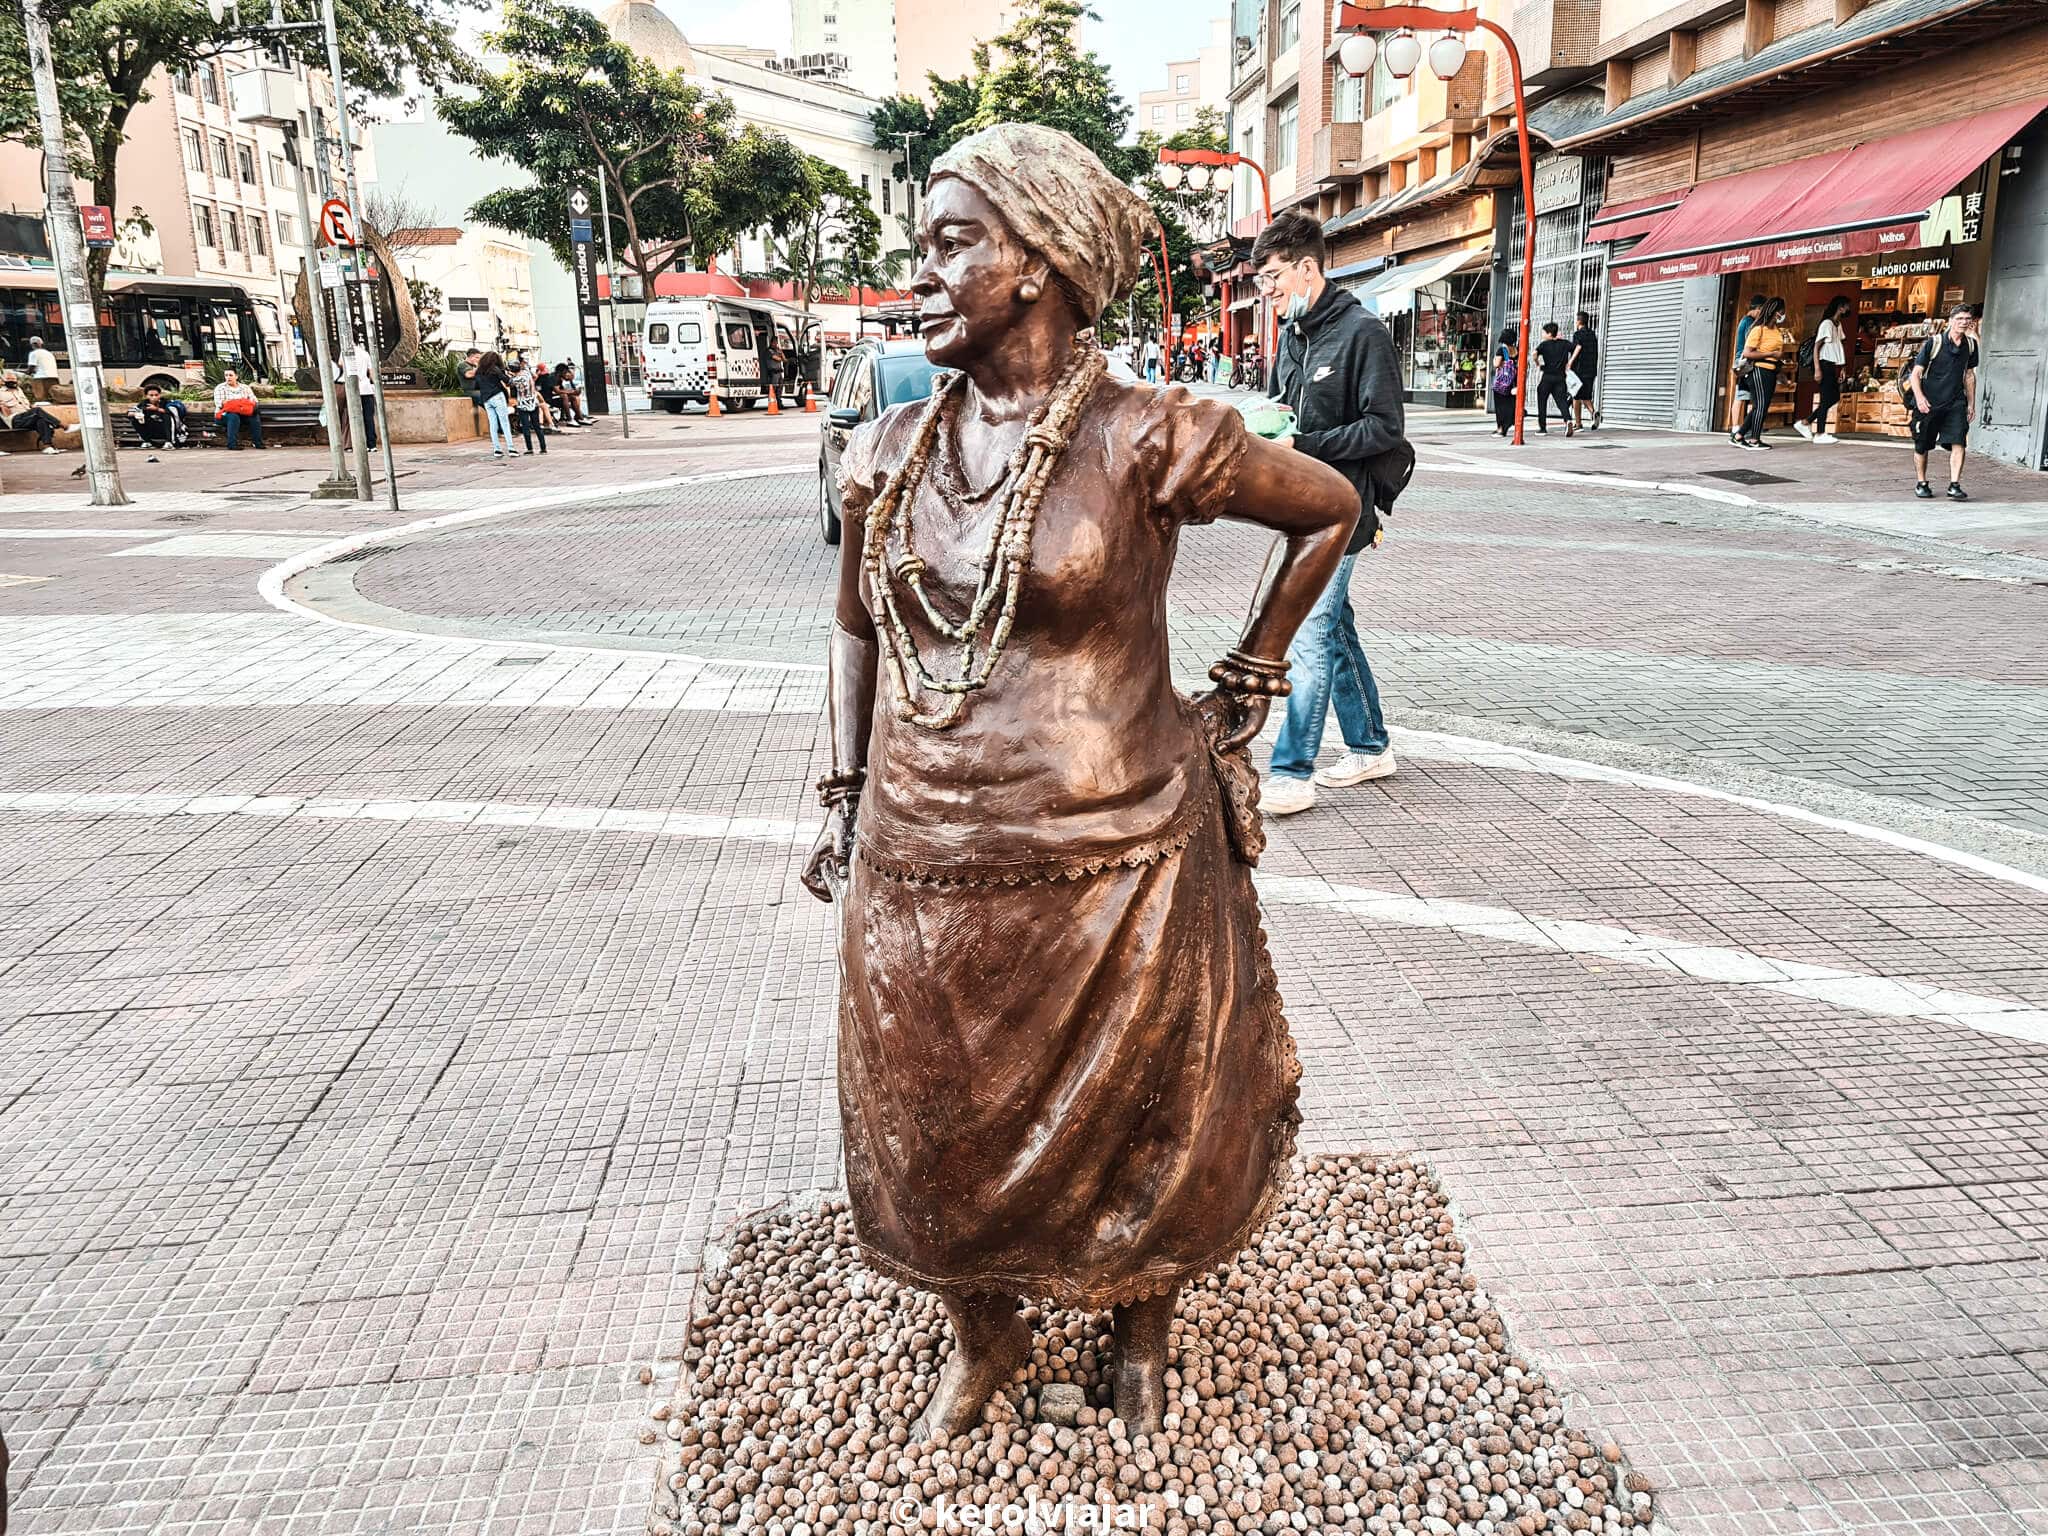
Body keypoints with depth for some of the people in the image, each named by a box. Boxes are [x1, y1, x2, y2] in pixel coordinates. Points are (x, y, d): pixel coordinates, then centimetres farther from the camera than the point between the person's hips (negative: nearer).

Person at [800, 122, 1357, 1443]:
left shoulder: (1146, 442, -12)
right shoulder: (892, 453, 2)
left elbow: (1333, 509, 3)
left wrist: (1249, 679, 4)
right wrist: (847, 799, 10)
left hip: (1108, 873, -4)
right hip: (922, 880, 4)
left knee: (1132, 1132, 17)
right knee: (936, 1138, 19)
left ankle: (1142, 1331, 48)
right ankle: (982, 1341, 48)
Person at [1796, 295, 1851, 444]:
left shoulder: (1838, 324, 15)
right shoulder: (1827, 324, -10)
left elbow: (1839, 346, 16)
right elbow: (1816, 347, -14)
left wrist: (1840, 368, 12)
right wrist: (1817, 369, -19)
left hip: (1833, 366, 9)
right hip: (1825, 364, -9)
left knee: (1834, 398, 10)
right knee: (1825, 399, -6)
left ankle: (1805, 423, 14)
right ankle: (1820, 434, 0)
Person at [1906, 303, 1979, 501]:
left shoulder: (1970, 345, 8)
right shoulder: (1933, 343, -6)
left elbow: (1969, 375, 19)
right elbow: (1915, 374, -6)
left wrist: (1971, 403, 19)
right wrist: (1919, 397, -20)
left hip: (1956, 402, 3)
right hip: (1928, 402, -3)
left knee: (1958, 443, -12)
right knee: (1922, 446, 6)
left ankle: (1954, 486, -12)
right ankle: (1921, 484, 24)